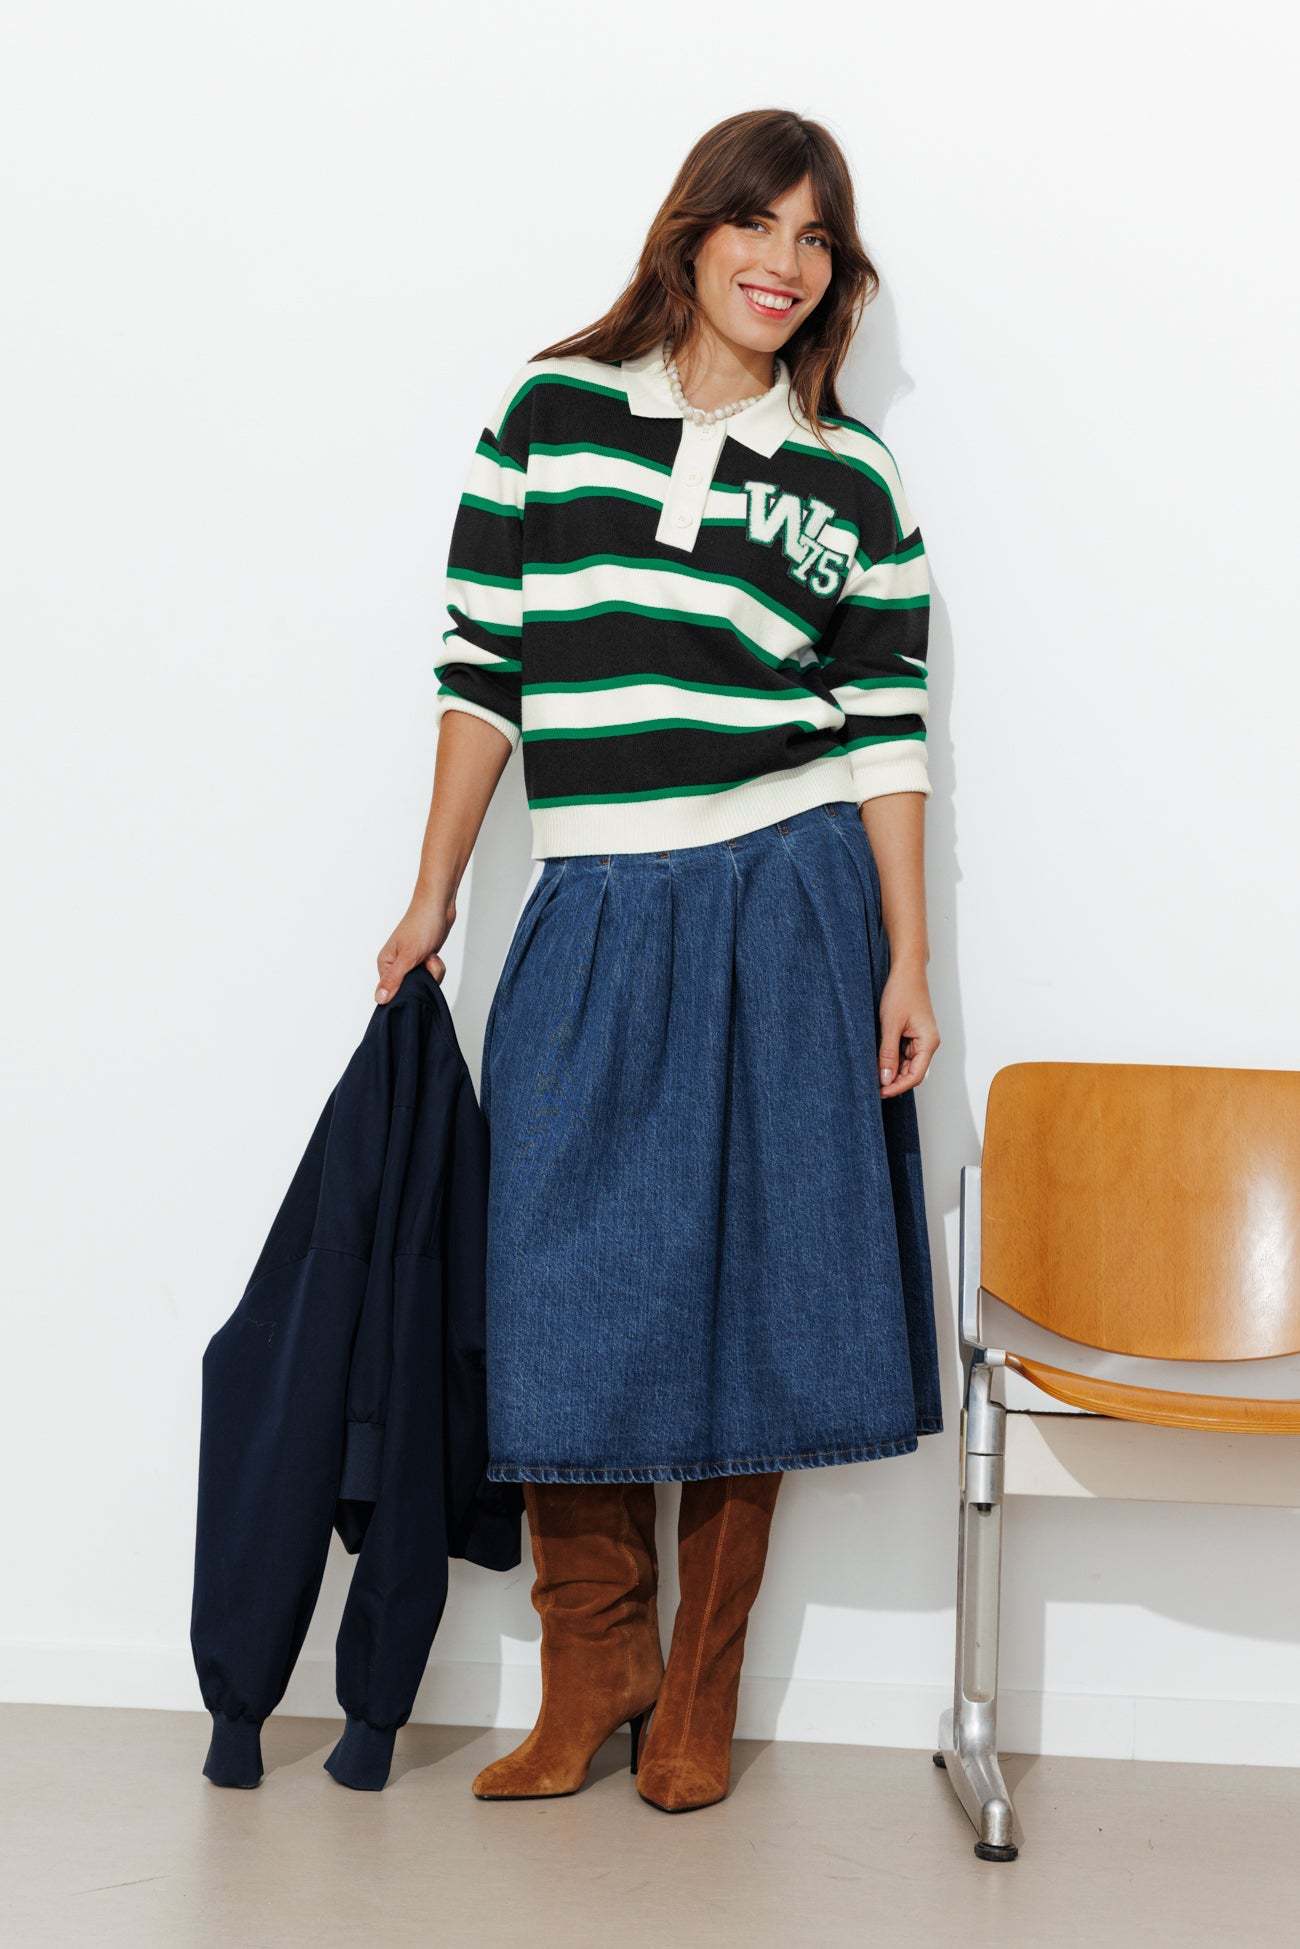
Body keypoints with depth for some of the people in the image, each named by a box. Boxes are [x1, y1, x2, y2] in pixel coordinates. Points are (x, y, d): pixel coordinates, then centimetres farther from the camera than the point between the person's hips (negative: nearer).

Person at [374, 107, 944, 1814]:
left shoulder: (853, 482, 5)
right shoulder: (547, 417, 5)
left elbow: (885, 729, 4)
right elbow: (483, 669, 6)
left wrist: (907, 963, -1)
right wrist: (434, 893, 4)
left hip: (784, 912, 0)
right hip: (592, 920, 1)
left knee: (752, 1294, 2)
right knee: (570, 1301, 1)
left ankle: (698, 1702, 16)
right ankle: (589, 1676, 18)